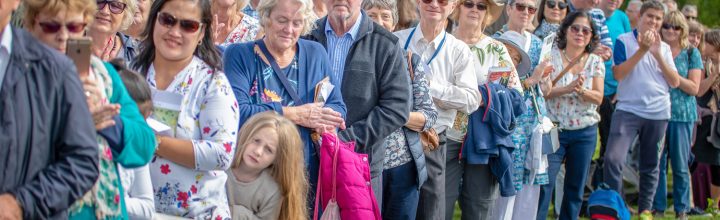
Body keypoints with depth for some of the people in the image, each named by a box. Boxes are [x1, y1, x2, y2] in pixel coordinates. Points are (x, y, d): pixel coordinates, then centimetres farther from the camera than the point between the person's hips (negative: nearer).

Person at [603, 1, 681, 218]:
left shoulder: (664, 47, 10)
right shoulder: (624, 40, -1)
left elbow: (675, 82, 2)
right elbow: (618, 74, -12)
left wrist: (657, 54, -8)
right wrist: (642, 50, -15)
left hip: (658, 113, 4)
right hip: (628, 110, -4)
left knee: (650, 166, 10)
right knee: (613, 159, -17)